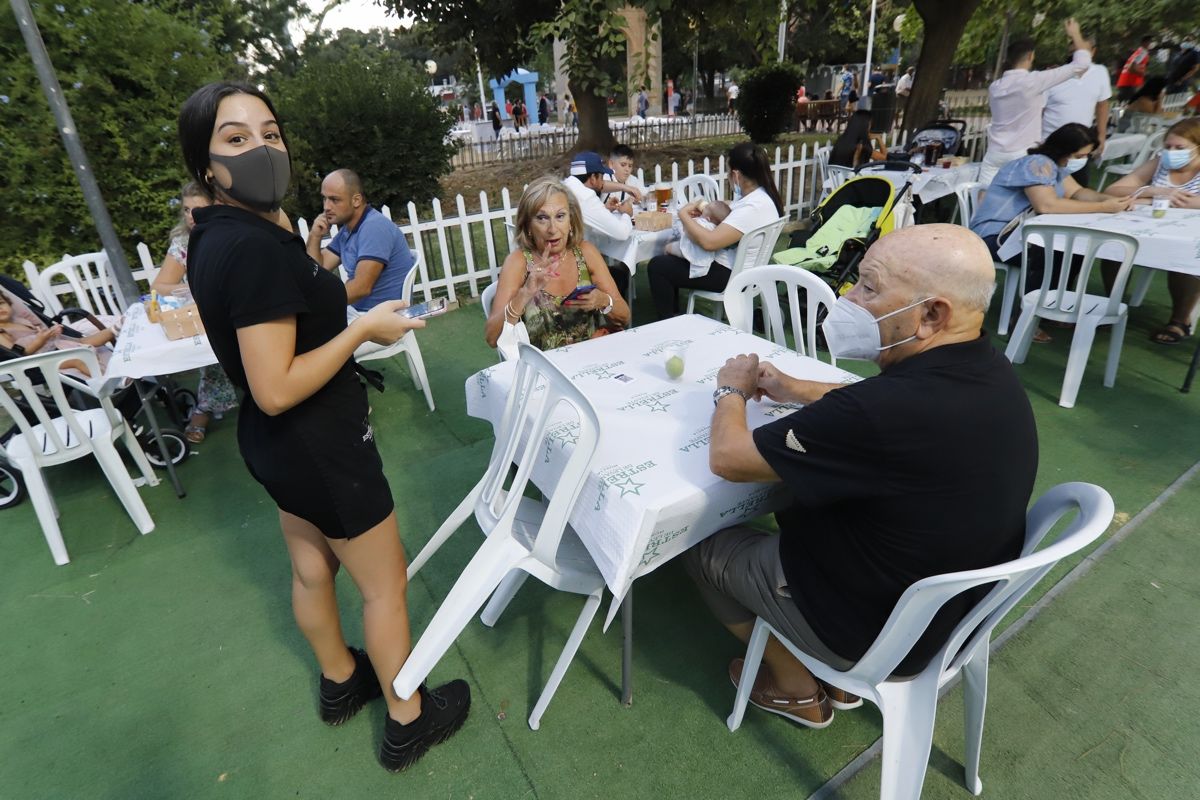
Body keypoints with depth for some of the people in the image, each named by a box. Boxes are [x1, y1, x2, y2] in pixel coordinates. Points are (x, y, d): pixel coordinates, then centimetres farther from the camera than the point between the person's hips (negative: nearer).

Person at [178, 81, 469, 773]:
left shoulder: (215, 235, 2)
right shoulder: (258, 249, -28)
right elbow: (276, 389, -29)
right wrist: (365, 328, -21)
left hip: (275, 445, 9)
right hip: (320, 446, -9)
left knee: (312, 571, 25)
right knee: (386, 585, 10)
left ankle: (341, 681, 50)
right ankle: (407, 721, 31)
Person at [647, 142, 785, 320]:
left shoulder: (753, 207, -29)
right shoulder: (759, 194, 1)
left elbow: (708, 242, -33)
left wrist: (684, 215, -17)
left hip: (730, 275, -10)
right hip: (735, 265, 10)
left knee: (657, 266, -5)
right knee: (670, 257, 21)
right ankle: (673, 316, 27)